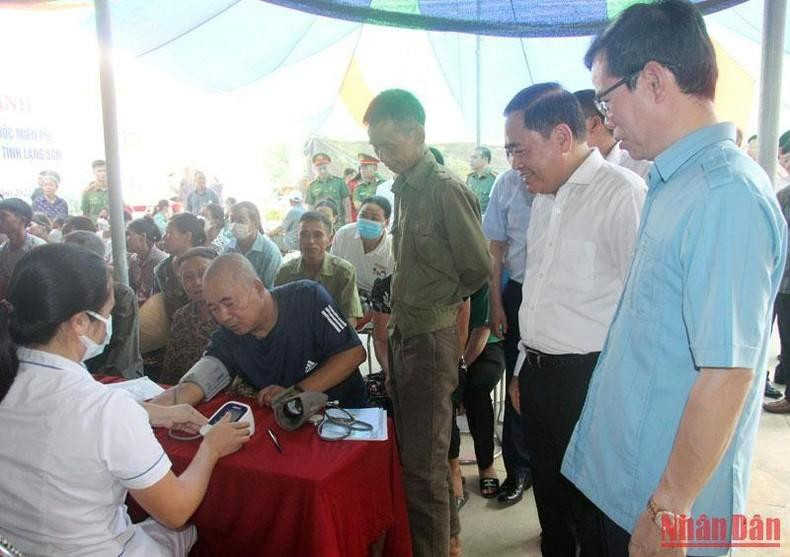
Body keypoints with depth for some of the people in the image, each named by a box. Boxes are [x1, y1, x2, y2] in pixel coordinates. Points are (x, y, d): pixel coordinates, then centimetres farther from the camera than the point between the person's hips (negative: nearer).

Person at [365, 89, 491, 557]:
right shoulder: (405, 188, 10)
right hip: (404, 333, 9)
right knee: (413, 448, 21)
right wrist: (399, 295, 6)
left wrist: (436, 303, -1)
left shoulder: (446, 190, -16)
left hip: (431, 338, -9)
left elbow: (478, 268, -12)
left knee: (422, 462, 1)